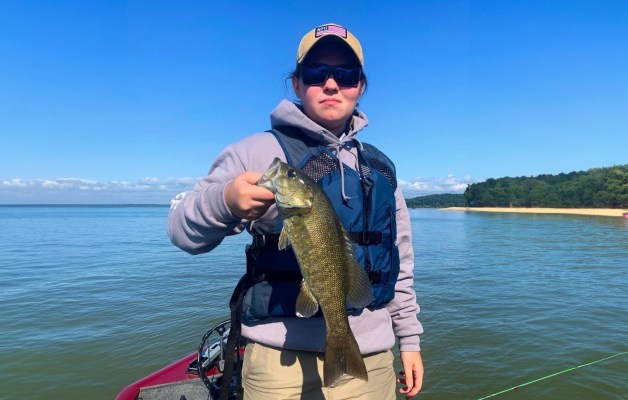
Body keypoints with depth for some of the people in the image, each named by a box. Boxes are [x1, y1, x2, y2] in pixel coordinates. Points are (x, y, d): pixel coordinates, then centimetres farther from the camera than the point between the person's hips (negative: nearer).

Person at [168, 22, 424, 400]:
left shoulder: (381, 167, 7)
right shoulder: (259, 150, -9)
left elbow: (400, 263, 14)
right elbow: (183, 229, -13)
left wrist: (409, 337, 13)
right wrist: (224, 202, -34)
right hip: (284, 358, -4)